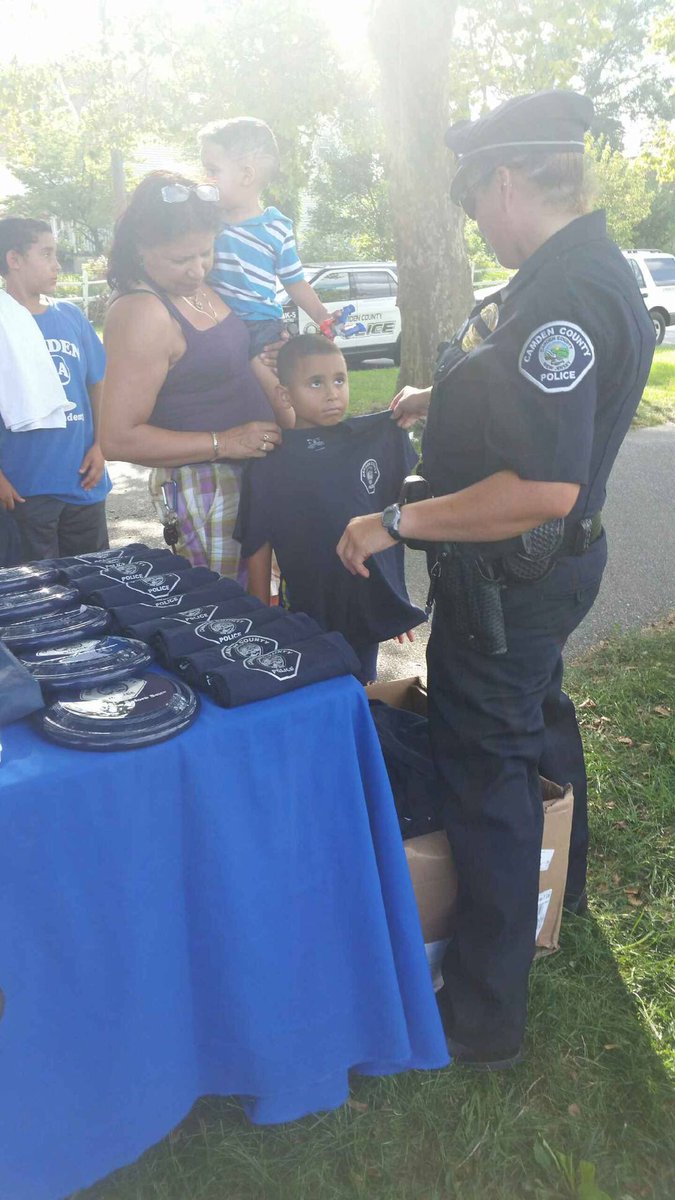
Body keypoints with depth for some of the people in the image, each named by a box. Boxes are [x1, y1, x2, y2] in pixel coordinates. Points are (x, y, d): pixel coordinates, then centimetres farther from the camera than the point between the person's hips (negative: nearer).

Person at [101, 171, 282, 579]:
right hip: (204, 486, -9)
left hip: (251, 468, 9)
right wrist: (224, 443, -21)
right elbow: (119, 438, -22)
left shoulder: (198, 287, 9)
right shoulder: (143, 313, -18)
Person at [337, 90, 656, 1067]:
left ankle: (483, 1016, 17)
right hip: (548, 567, 11)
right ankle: (560, 887, 53)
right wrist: (444, 400, 17)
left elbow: (544, 488, -33)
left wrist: (399, 523, -25)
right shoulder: (582, 270, 7)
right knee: (537, 718, 27)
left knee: (486, 771, 0)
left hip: (510, 578, -11)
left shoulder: (565, 296, -26)